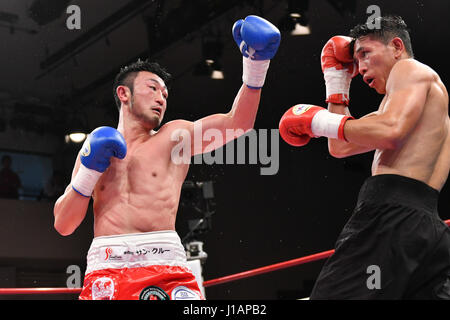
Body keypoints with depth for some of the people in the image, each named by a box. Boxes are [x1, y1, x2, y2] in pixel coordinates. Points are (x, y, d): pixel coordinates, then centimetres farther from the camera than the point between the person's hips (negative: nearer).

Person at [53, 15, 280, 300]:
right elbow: (63, 225, 14)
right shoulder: (95, 147, 18)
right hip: (107, 267, 1)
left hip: (166, 264, 0)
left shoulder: (174, 137, 15)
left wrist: (256, 65, -11)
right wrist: (88, 172, 1)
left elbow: (237, 123, 1)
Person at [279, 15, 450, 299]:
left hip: (391, 213, -10)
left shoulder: (411, 69, 6)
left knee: (332, 296, -15)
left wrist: (320, 122, -4)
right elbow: (341, 147, 31)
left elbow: (391, 131, -15)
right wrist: (338, 80, 34)